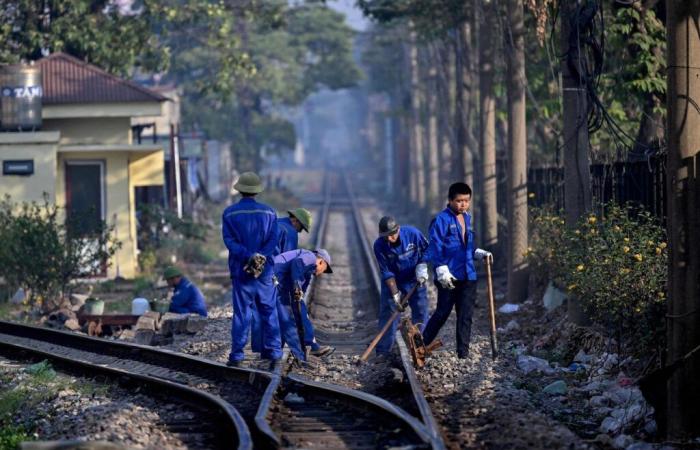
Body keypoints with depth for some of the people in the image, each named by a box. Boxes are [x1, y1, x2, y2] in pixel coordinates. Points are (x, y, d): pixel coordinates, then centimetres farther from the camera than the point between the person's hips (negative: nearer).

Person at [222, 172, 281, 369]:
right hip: (265, 270, 0)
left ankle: (236, 356, 2)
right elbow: (273, 239, -6)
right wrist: (260, 258, -14)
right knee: (269, 312, 8)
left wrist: (248, 256, -16)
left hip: (240, 271, 0)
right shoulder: (269, 212, 3)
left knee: (241, 314, 3)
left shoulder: (230, 213, 0)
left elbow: (229, 240, -10)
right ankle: (274, 353, 6)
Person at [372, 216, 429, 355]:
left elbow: (426, 249, -3)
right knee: (388, 314, -4)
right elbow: (386, 272, -19)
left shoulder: (413, 234, -22)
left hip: (415, 280, 1)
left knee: (421, 312, 3)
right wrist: (395, 294, -22)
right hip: (392, 282, -1)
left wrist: (422, 266, -17)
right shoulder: (379, 245, -22)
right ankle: (383, 351, 0)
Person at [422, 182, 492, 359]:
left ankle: (463, 354, 9)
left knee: (465, 316, 5)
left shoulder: (466, 218, 14)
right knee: (442, 312, 0)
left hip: (468, 276, 6)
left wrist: (479, 253, 7)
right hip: (449, 277, -6)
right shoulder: (441, 219, -10)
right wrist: (442, 270, -20)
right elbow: (435, 247, -14)